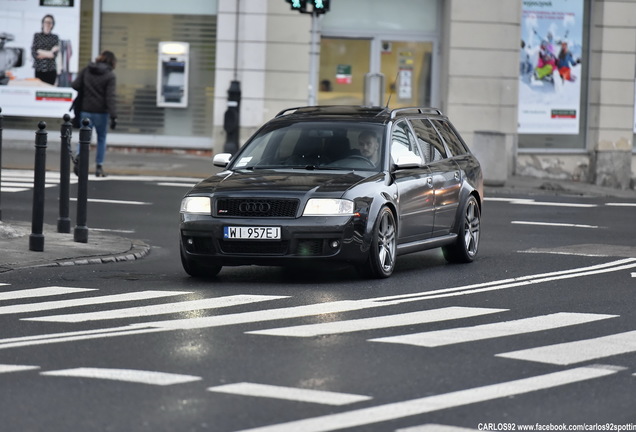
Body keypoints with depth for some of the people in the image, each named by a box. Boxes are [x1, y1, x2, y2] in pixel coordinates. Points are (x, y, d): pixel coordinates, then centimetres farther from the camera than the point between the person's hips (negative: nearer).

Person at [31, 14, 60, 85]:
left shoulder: (55, 37, 8)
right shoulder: (37, 36, 6)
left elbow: (55, 54, -2)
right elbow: (34, 53, -4)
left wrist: (41, 52, -6)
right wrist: (50, 53, -5)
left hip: (51, 69, 1)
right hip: (39, 69, -1)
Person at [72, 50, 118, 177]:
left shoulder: (86, 70, 3)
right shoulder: (110, 76, -7)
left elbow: (75, 85, -3)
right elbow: (110, 97, -14)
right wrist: (113, 116, -15)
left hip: (86, 110, 2)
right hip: (101, 112, -2)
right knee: (101, 139, 12)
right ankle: (99, 166, 10)